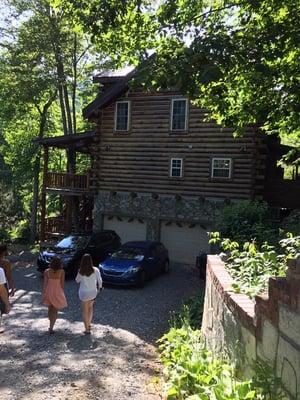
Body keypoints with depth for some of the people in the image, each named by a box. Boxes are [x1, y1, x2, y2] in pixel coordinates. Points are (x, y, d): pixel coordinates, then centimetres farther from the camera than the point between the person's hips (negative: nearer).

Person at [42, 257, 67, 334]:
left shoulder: (47, 271, -8)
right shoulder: (61, 272, -12)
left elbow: (45, 284, -6)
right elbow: (62, 284, -6)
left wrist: (43, 295, 2)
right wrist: (62, 293, 8)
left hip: (48, 292, 2)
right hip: (57, 292, -2)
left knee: (50, 309, 22)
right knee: (55, 311, 11)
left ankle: (51, 326, 37)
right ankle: (51, 328, 4)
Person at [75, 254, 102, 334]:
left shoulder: (80, 272, -18)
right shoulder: (95, 270, -17)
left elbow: (77, 280, 2)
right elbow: (99, 280, -4)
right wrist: (99, 287, 16)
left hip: (83, 293, -1)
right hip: (93, 292, 1)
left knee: (85, 311, 14)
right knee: (90, 307, 29)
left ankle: (87, 329, 21)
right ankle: (89, 324, 36)